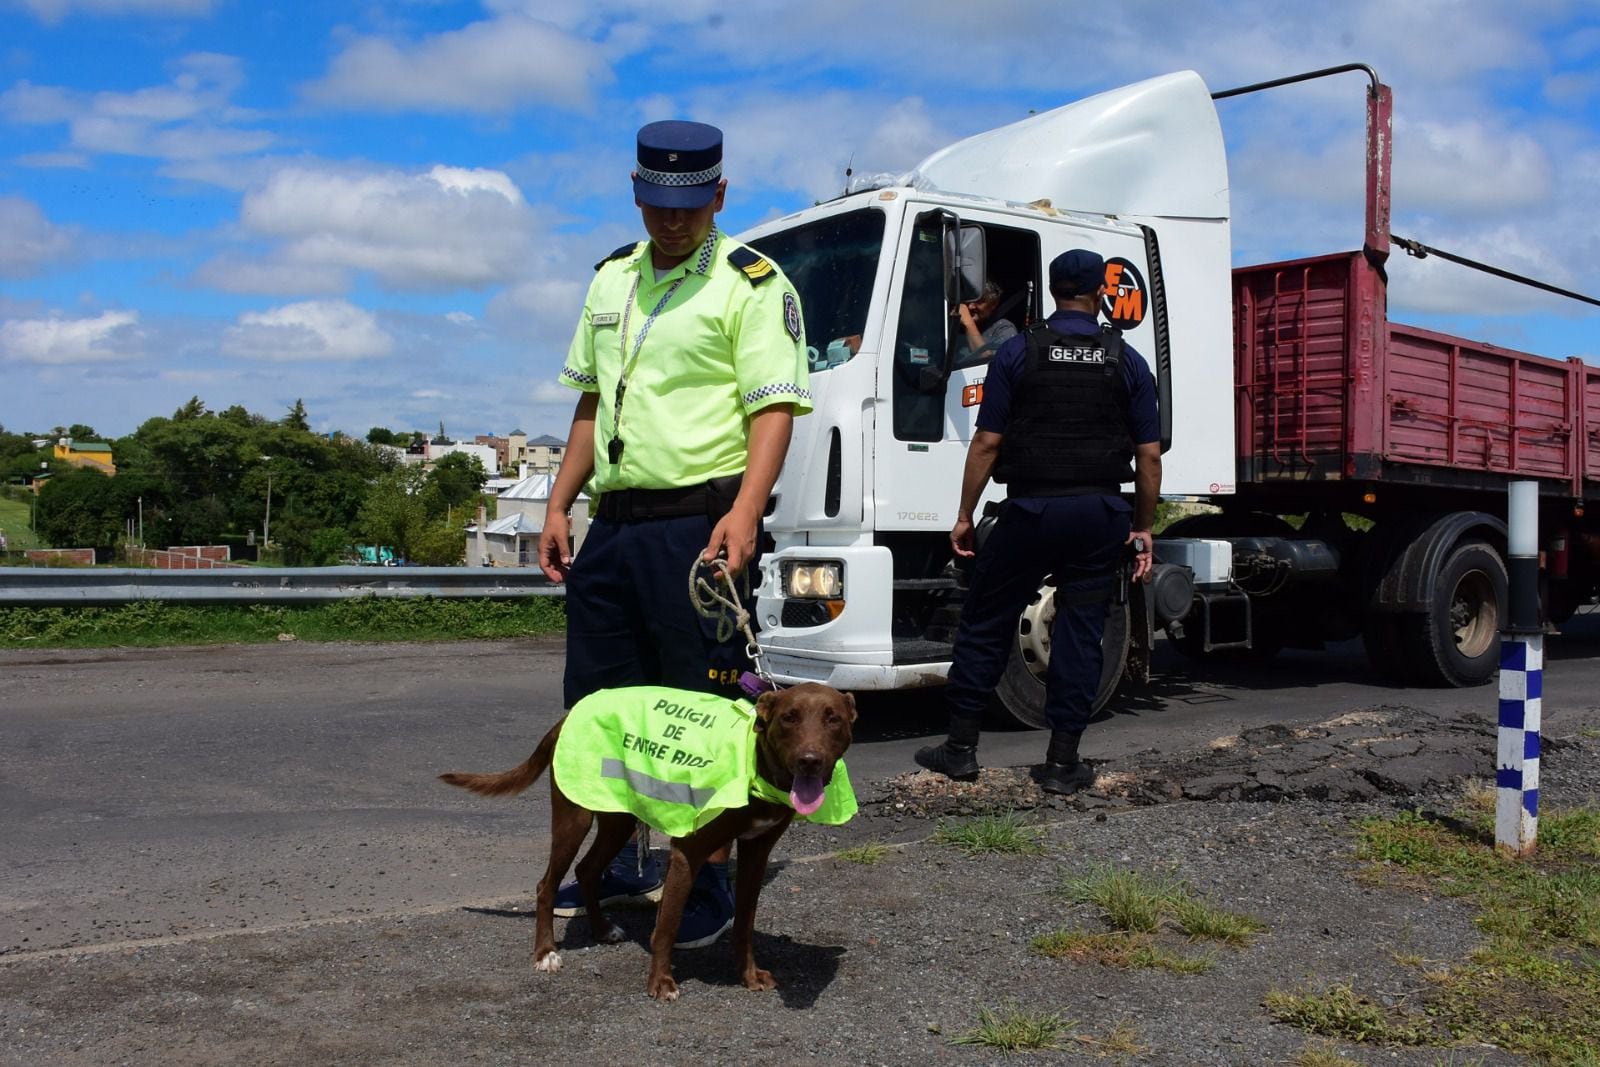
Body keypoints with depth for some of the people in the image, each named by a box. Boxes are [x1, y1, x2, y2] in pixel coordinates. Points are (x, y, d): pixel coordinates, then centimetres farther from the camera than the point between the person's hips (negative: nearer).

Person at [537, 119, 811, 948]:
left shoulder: (752, 284, -5)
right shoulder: (612, 280, 17)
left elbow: (774, 409, -13)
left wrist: (744, 512, -27)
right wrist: (558, 506, 15)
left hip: (698, 524, -7)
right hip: (612, 521, 7)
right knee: (596, 698, 14)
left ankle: (711, 885, 12)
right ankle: (622, 862, 31)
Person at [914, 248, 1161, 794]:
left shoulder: (1016, 354, -1)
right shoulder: (1128, 362, 5)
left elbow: (987, 443, -4)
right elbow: (1149, 455, 3)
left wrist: (964, 516, 3)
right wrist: (1143, 527, 11)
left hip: (1031, 509, -2)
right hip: (1102, 513, 2)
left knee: (984, 623, 10)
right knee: (1081, 633, 8)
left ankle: (961, 745, 13)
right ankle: (1063, 760, 10)